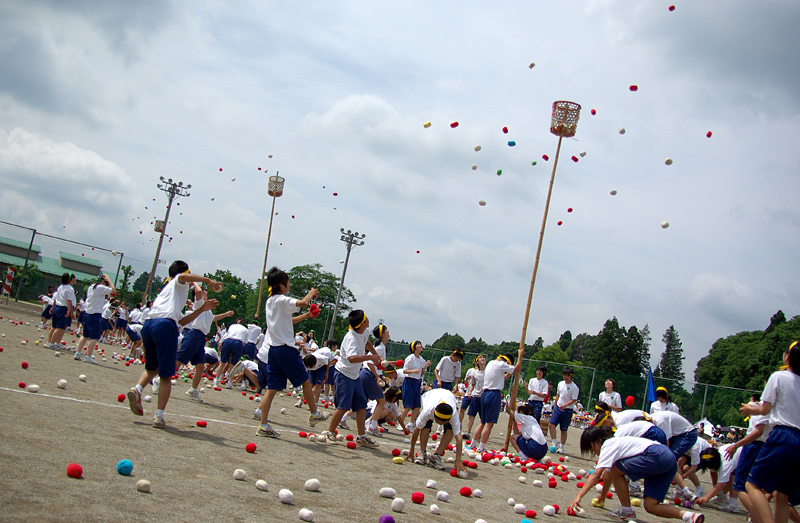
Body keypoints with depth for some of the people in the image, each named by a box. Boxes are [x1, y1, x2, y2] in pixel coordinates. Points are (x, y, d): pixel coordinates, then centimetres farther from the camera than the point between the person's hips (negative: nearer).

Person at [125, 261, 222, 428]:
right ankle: (159, 416, -4)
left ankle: (137, 389, -2)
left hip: (148, 325, 7)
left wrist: (202, 309, 30)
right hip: (165, 325, -7)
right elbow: (182, 277, -14)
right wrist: (208, 280, -11)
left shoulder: (166, 289, 36)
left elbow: (182, 321, 34)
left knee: (152, 367, 26)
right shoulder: (178, 283, 15)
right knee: (166, 376, -1)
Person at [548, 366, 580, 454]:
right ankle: (555, 443, -4)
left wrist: (565, 405, -28)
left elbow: (574, 400, -14)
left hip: (567, 410, -5)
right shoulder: (560, 383, 9)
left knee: (564, 430, 3)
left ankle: (561, 447, 14)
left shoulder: (574, 387, -10)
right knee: (551, 424, -12)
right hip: (558, 408, 5)